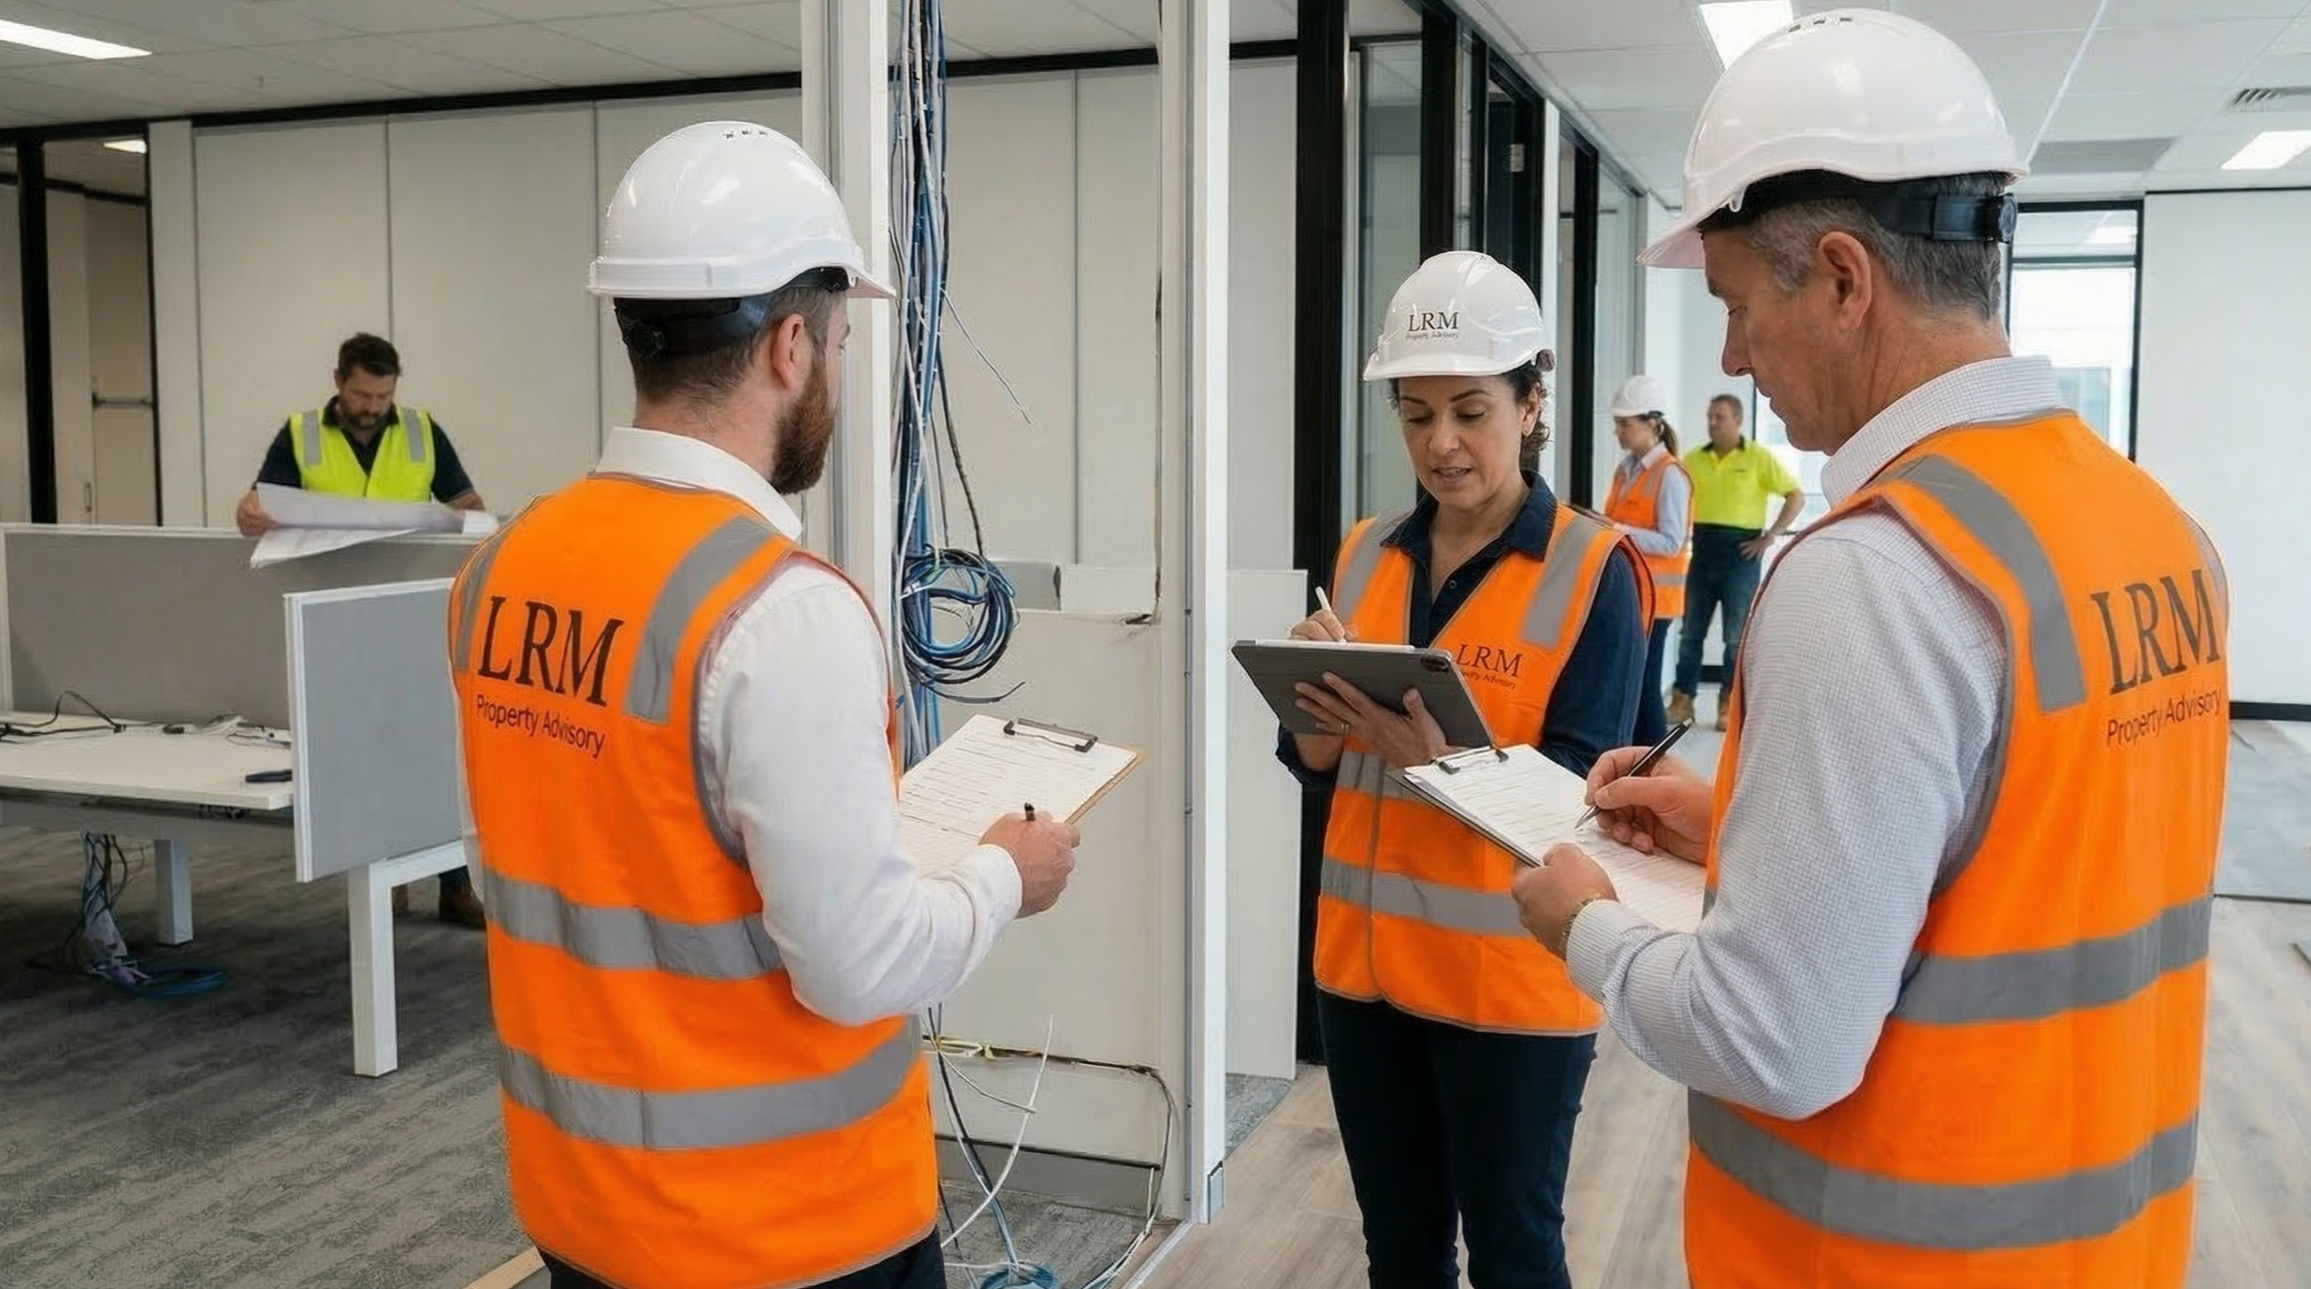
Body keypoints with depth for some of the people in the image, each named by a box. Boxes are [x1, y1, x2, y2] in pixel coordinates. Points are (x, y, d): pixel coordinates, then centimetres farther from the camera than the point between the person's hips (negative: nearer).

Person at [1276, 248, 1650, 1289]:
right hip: (1363, 958, 5)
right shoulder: (1365, 555, 5)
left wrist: (1439, 760, -30)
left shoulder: (1593, 570, -10)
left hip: (1512, 977, -5)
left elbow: (1581, 790, -14)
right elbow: (1319, 769, 6)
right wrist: (1318, 705, -15)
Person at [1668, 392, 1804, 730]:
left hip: (1740, 551, -4)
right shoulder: (1694, 459, 8)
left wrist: (1770, 537, -9)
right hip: (1702, 549, 4)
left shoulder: (1759, 457, -3)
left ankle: (1729, 705, 10)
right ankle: (1682, 699, 14)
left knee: (1737, 636, 3)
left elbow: (1797, 496, -3)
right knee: (1691, 631, 7)